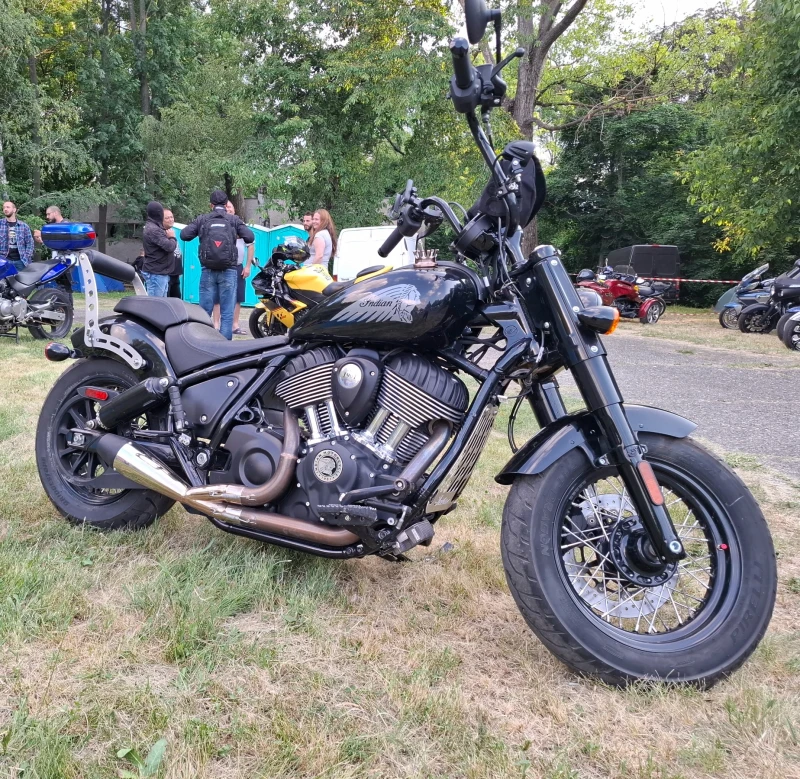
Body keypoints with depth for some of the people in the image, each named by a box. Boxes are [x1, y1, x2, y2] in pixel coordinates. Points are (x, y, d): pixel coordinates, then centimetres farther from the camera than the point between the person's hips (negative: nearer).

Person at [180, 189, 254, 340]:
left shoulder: (202, 219, 6)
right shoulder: (234, 219, 3)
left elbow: (184, 235, 1)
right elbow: (250, 238, -2)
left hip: (208, 271, 2)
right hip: (228, 271, -1)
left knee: (204, 312, 7)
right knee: (227, 313, 0)